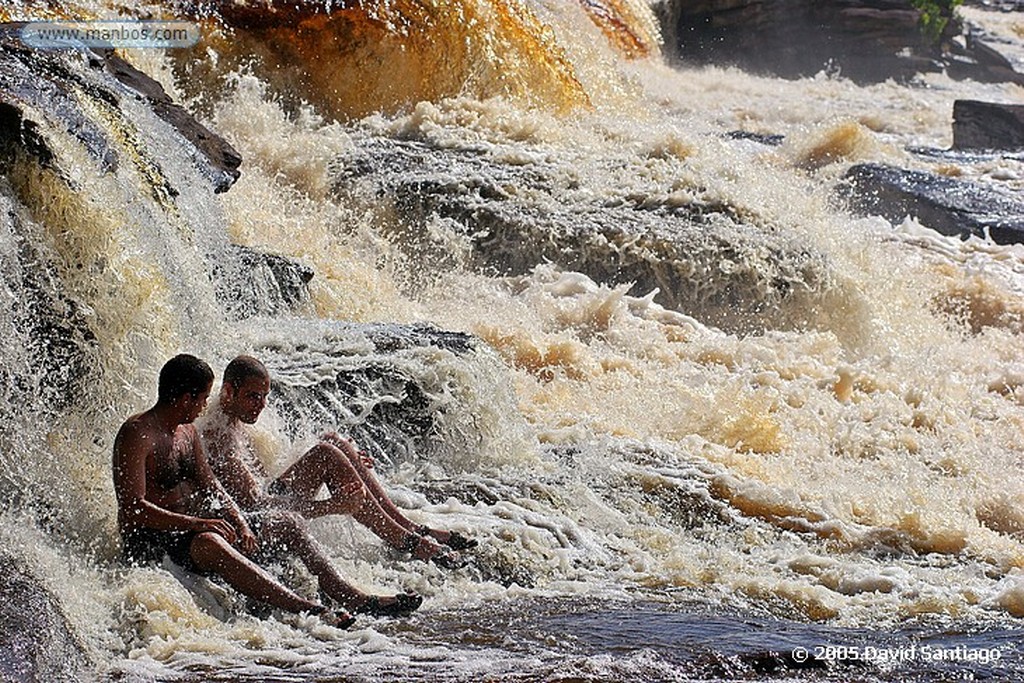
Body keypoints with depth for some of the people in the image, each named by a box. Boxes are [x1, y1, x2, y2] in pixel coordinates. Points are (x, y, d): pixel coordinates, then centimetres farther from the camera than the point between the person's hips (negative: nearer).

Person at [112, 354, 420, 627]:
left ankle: (348, 595, -4)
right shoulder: (137, 434, -15)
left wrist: (241, 525, -4)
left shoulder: (187, 431, 14)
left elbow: (210, 486, 15)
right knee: (208, 543, -41)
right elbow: (133, 508, -24)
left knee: (282, 524, 6)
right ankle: (306, 610, -55)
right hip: (149, 542, -10)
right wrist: (195, 523, -31)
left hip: (185, 526, 10)